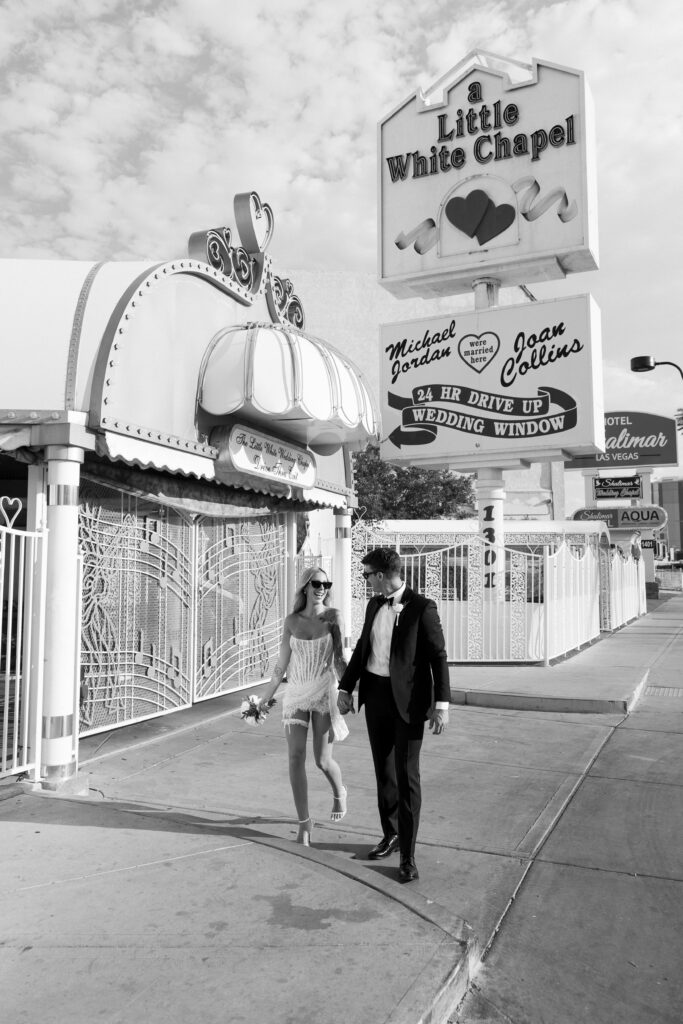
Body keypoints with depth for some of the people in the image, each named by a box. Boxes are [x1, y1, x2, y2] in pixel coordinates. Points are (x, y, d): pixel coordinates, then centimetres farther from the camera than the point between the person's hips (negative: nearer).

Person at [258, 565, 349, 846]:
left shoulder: (333, 616, -6)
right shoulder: (291, 621, 0)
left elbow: (339, 660, -4)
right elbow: (281, 666, 6)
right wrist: (263, 700, 8)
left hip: (324, 694, -2)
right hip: (295, 695, 2)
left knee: (323, 760, 2)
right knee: (296, 758, -5)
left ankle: (339, 792, 36)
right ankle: (304, 822, 9)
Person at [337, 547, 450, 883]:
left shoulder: (421, 607, -13)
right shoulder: (374, 605, 7)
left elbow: (438, 656, -12)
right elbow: (362, 647, 15)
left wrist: (442, 704, -16)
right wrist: (346, 688, 13)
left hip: (407, 699, -6)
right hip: (375, 694, 6)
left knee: (406, 775, -2)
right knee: (383, 770, 17)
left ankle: (407, 855, 9)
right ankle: (391, 833, 35)